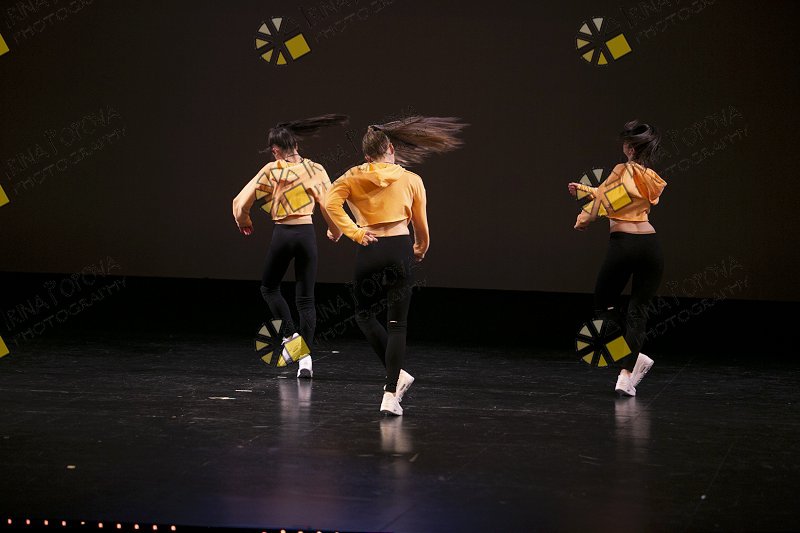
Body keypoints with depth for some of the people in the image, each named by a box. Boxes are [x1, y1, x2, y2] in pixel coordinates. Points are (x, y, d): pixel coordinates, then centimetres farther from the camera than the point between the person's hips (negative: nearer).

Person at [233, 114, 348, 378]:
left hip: (282, 234, -2)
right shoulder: (315, 170, 2)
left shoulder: (271, 170, -3)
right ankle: (306, 355, -1)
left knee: (269, 288, 20)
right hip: (307, 234, 2)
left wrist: (244, 223, 19)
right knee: (306, 298, 7)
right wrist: (334, 232, 24)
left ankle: (290, 335, 1)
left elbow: (241, 201, -2)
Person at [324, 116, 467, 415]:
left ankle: (397, 375, 9)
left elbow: (331, 203, -11)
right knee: (397, 324, 0)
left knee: (365, 315, 21)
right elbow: (421, 224, 17)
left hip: (369, 251, 0)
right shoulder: (411, 180, 9)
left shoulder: (352, 177, 8)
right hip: (400, 249, 0)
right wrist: (421, 248, 36)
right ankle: (390, 395, -8)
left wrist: (353, 233, -8)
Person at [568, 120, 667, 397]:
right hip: (651, 246, 5)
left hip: (623, 244, -5)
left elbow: (600, 203, -4)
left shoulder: (622, 171, -7)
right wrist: (585, 189, 38)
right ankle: (626, 374, -7)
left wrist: (583, 219, 16)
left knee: (603, 306, 11)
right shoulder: (653, 180, 14)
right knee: (637, 309, 5)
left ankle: (636, 357, -3)